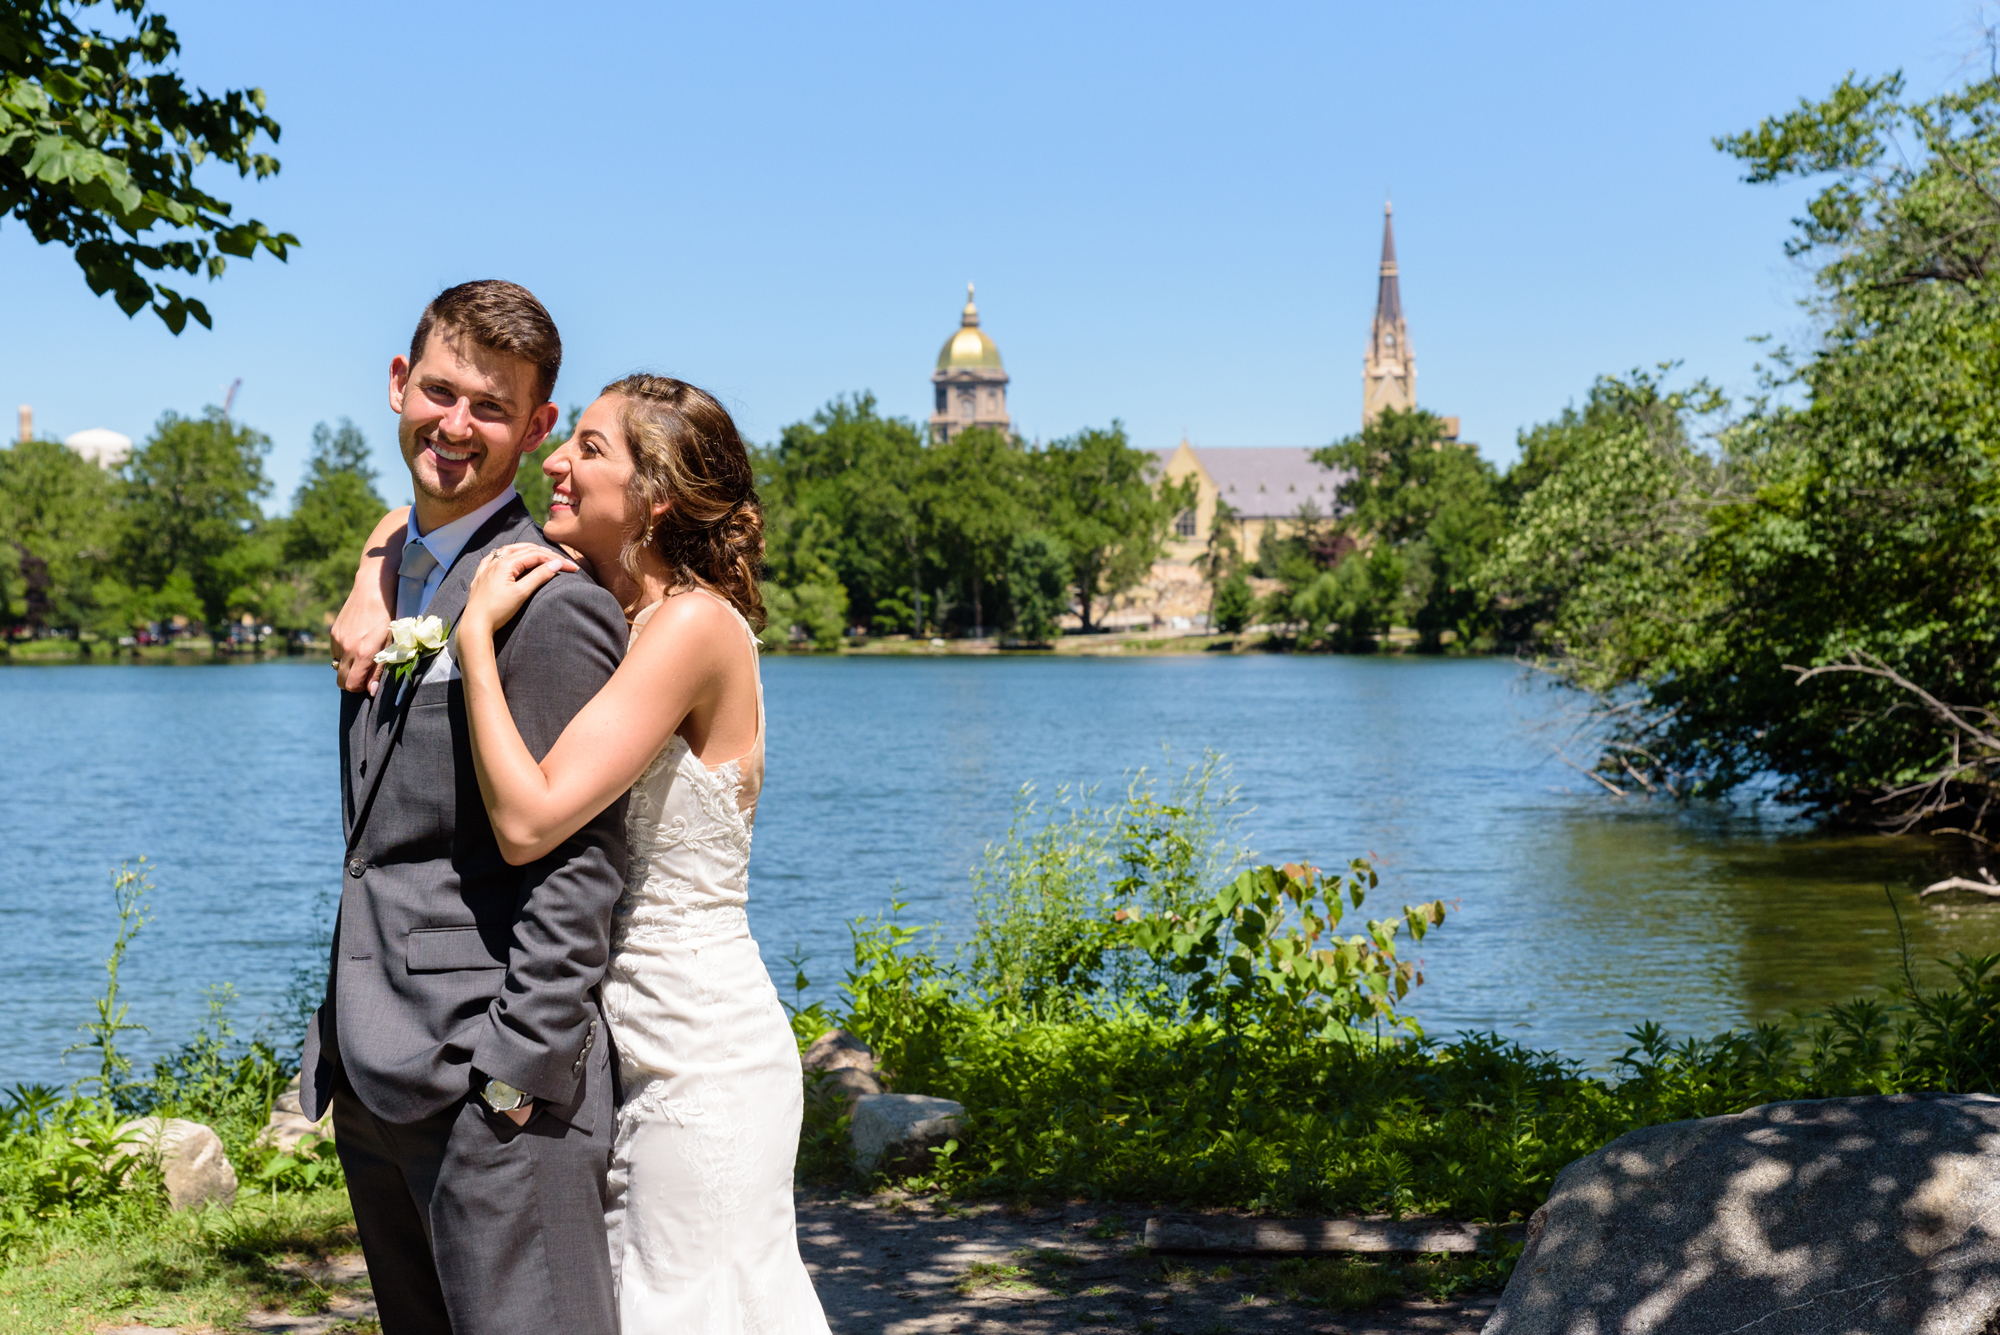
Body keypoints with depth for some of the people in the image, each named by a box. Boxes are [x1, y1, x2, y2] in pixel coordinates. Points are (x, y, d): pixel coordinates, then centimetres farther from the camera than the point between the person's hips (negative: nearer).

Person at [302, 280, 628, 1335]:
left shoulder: (551, 603, -13)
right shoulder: (392, 572, 15)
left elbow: (577, 859, -16)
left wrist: (521, 1069, -19)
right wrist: (341, 1033, 18)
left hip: (486, 1081, -9)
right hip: (375, 1084, 9)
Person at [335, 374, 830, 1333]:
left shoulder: (695, 623, -17)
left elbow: (528, 821, -25)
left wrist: (476, 634, -16)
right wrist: (367, 603, 3)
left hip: (703, 1058, -9)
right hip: (625, 1052, 9)